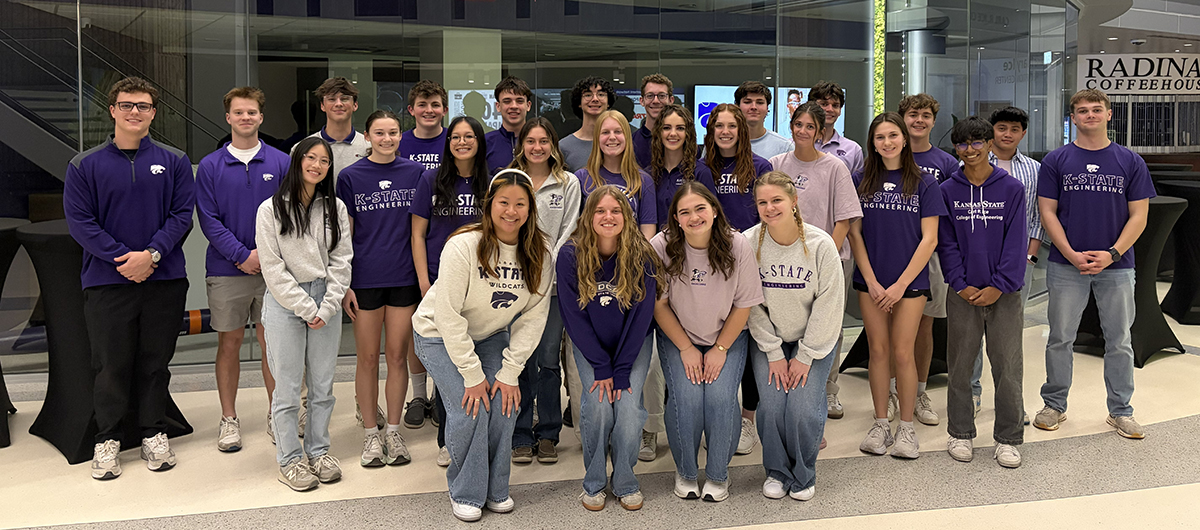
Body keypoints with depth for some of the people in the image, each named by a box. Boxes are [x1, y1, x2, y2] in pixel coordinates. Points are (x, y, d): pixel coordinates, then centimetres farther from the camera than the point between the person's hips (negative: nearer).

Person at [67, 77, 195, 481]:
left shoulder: (174, 162, 6)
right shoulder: (85, 165, 3)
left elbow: (182, 214, 0)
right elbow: (79, 220, -3)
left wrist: (151, 254, -14)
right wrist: (121, 257, -14)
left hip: (164, 279, 1)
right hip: (106, 280, -1)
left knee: (156, 361, 9)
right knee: (111, 364, 4)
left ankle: (154, 435, 21)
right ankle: (107, 440, 17)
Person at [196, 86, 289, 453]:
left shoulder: (280, 163, 4)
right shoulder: (210, 166, 3)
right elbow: (209, 220, -3)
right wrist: (242, 255, -12)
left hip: (273, 268, 0)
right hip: (227, 270, 0)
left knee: (272, 342, 6)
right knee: (229, 343, 7)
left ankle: (276, 415, 20)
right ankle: (229, 419, 18)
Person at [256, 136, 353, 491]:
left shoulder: (335, 208, 7)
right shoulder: (271, 209, -2)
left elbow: (341, 261, 4)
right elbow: (273, 268, -6)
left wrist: (327, 307, -6)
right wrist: (306, 308, -10)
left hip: (326, 304, 3)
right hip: (285, 302, -3)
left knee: (323, 384, 9)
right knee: (288, 387, 1)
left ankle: (318, 450, 24)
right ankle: (290, 460, 13)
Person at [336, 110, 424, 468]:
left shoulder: (414, 172, 4)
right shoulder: (351, 177, 0)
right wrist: (344, 284, -3)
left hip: (404, 277, 1)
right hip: (365, 279, -1)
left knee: (397, 356, 8)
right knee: (368, 358, 6)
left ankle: (393, 431, 20)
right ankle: (371, 433, 18)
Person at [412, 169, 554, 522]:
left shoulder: (540, 255, -14)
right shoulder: (464, 246, -27)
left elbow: (533, 318, -10)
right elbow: (449, 315, -26)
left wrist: (509, 372, -15)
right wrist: (472, 375, -24)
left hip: (491, 335, 4)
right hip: (440, 334, -4)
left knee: (505, 403, -11)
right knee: (470, 408, -17)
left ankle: (495, 488, 10)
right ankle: (465, 493, 4)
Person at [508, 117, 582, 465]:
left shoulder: (569, 183, 9)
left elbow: (569, 232, 5)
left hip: (552, 281, 0)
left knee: (549, 360, 0)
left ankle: (548, 435, 15)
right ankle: (521, 436, 12)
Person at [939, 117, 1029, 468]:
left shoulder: (1011, 188, 2)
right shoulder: (947, 191, 5)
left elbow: (1016, 241, -2)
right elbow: (946, 242, 2)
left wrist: (999, 285, -10)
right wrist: (960, 284, -9)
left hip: (1004, 294, -1)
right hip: (963, 294, 1)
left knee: (1008, 366, 2)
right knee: (960, 366, 7)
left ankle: (1008, 439, 13)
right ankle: (960, 434, 20)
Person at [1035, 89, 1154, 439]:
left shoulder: (1130, 162, 4)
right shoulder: (1056, 161, 2)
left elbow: (1139, 216, 2)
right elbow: (1047, 212, -1)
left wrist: (1112, 254, -12)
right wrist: (1072, 255, -12)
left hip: (1116, 265, 1)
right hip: (1066, 265, -1)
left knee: (1119, 341, 8)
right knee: (1060, 339, 6)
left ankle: (1121, 411, 20)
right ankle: (1054, 405, 20)